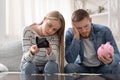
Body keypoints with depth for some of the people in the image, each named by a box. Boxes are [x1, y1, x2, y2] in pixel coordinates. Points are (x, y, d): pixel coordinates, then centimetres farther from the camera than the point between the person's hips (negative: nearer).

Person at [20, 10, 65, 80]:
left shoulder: (54, 36, -12)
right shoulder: (28, 30, -16)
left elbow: (53, 59, -27)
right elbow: (26, 58, -25)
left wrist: (49, 51, -50)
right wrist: (31, 52, -49)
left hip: (48, 68, 1)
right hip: (29, 67, 0)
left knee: (52, 65, -32)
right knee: (29, 66, -33)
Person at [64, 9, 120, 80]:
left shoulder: (104, 31, -16)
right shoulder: (70, 33, -14)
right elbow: (70, 60, -22)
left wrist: (111, 60, -43)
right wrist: (76, 37, -30)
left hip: (102, 68, 0)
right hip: (82, 68, 0)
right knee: (69, 68, -31)